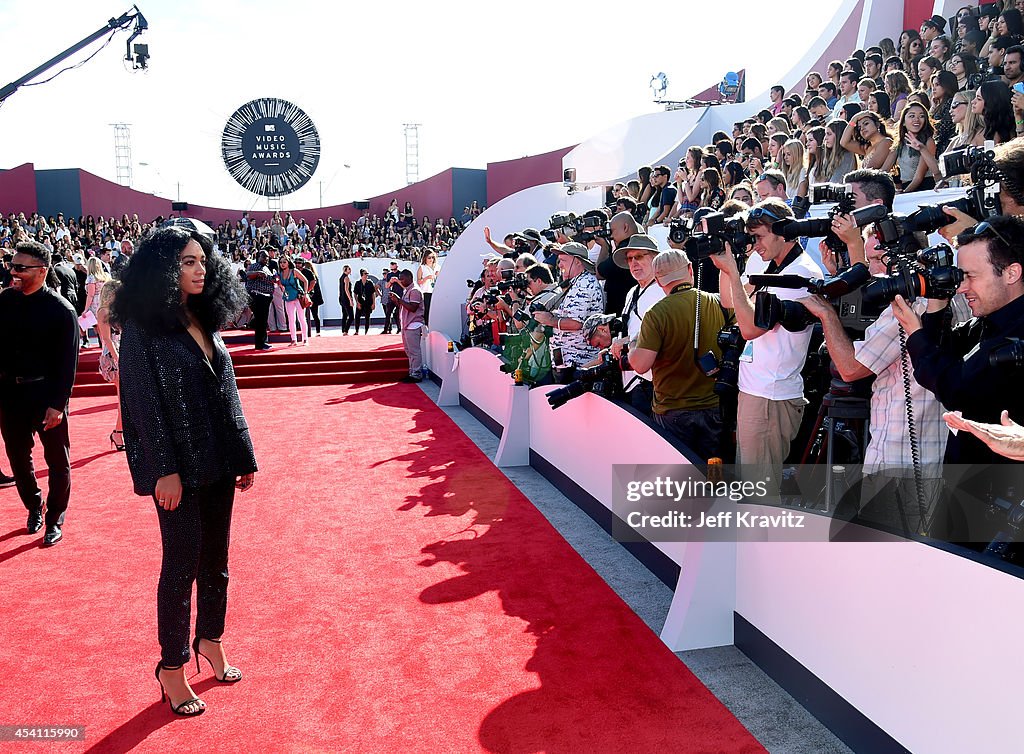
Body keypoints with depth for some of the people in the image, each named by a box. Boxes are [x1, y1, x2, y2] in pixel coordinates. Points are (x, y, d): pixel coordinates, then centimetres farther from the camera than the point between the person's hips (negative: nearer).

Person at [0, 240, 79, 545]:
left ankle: (54, 521, 22)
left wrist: (57, 404, -16)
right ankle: (34, 508, 37)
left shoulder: (61, 310, -12)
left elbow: (68, 363, -12)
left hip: (47, 394, -4)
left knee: (58, 461, 7)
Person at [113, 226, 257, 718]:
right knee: (182, 565, 3)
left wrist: (243, 457, 10)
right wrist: (164, 471, -17)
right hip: (179, 468, -6)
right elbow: (144, 403, -13)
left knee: (215, 559, 15)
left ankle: (210, 640, 34)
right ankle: (172, 667, 20)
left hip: (218, 462, 6)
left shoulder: (206, 321, 9)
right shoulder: (142, 328, -10)